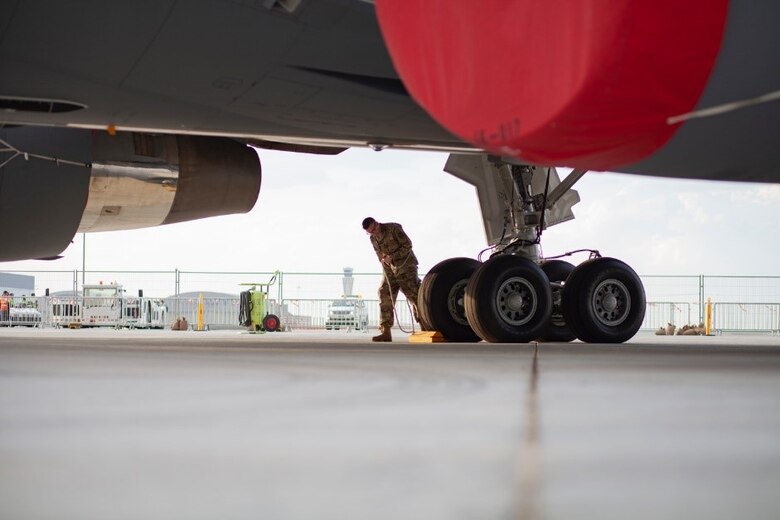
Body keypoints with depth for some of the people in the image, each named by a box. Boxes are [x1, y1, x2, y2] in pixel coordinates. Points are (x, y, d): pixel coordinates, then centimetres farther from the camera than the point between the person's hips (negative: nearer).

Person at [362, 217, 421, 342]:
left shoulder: (394, 228, -12)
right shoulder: (373, 239, 8)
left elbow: (407, 245, -13)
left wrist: (392, 257, -20)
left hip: (405, 265, -6)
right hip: (390, 269, 6)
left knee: (414, 296, -8)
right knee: (385, 296, -4)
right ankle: (386, 332, -5)